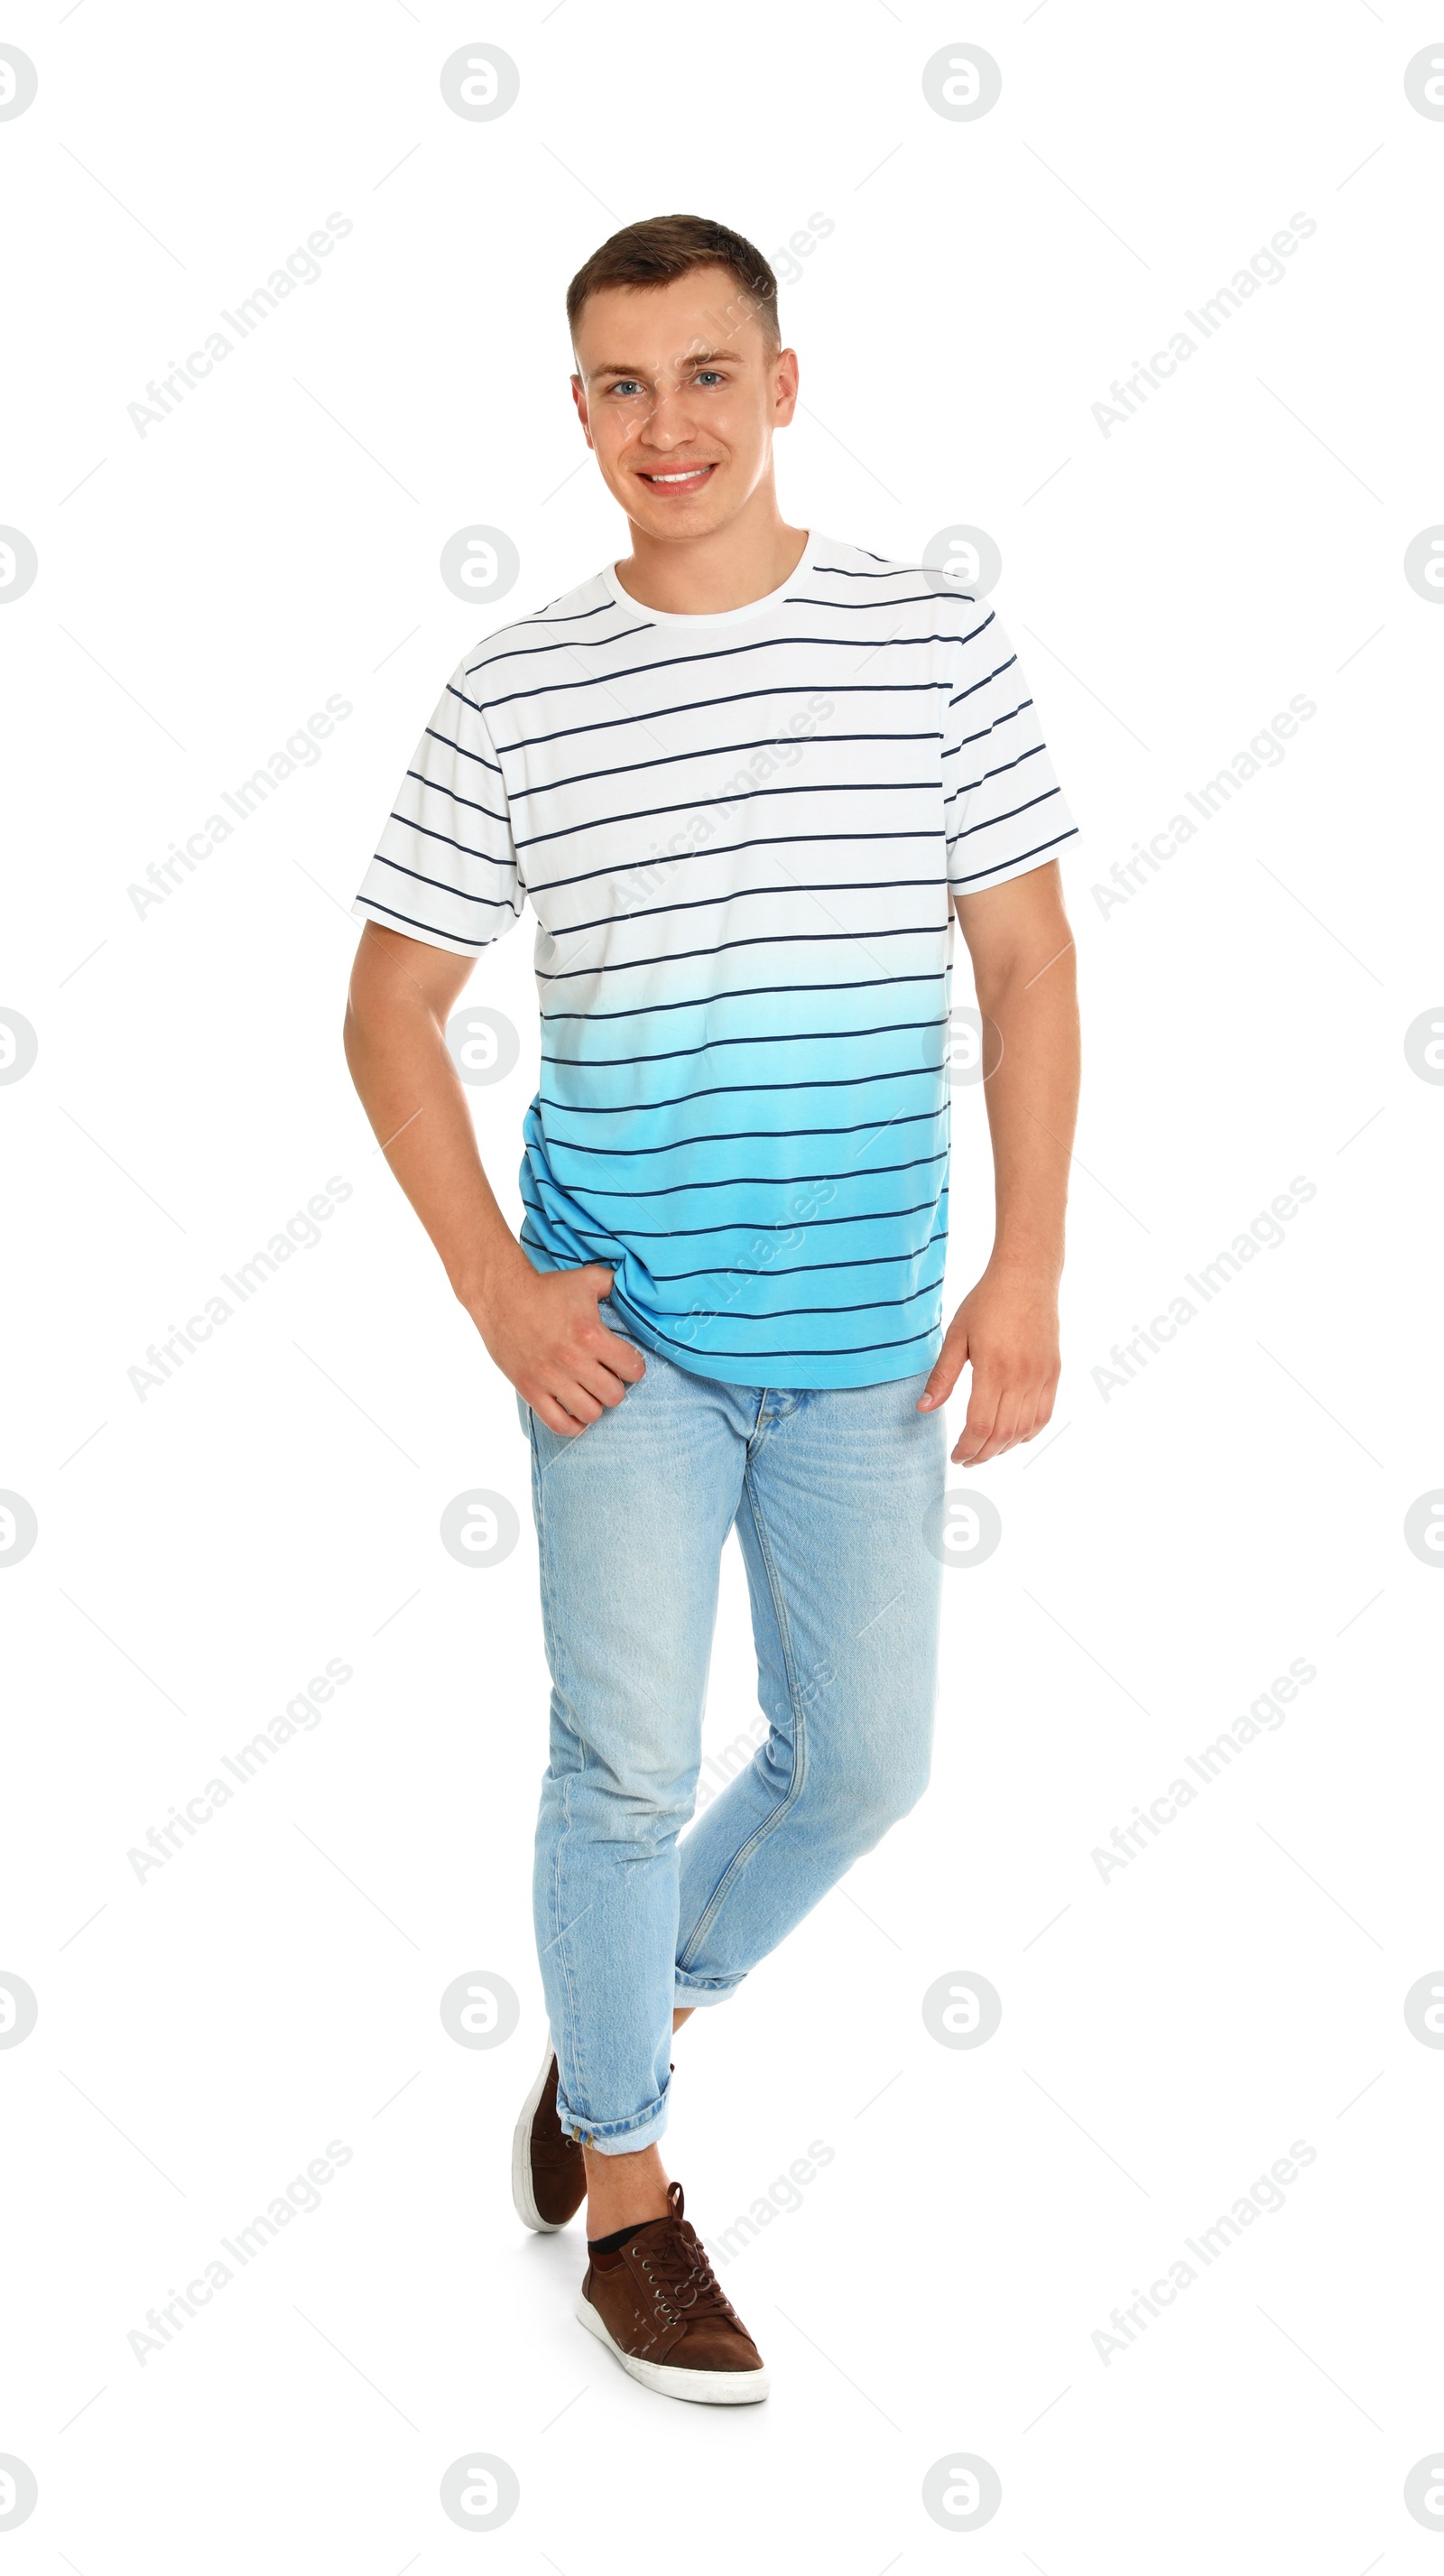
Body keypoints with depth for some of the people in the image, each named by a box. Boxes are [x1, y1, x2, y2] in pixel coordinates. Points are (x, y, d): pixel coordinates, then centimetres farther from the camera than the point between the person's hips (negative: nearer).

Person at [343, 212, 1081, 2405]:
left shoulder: (931, 642, -1)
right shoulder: (514, 692, -2)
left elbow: (1027, 965, 2)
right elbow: (394, 1006, 3)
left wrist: (1029, 1271, -5)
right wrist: (494, 1286, -6)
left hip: (869, 1335, 2)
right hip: (623, 1324, -1)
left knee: (865, 1759, 10)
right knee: (630, 1761, 1)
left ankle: (639, 2007, 36)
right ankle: (625, 2179, 21)